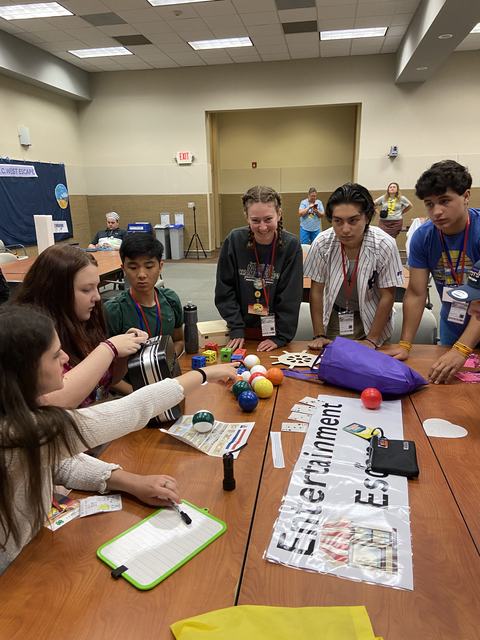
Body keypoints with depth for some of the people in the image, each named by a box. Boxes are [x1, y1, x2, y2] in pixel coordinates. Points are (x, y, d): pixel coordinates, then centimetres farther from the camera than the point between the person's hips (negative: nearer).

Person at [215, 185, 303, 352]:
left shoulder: (291, 245, -14)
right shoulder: (234, 240, -12)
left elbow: (290, 297, -12)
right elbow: (225, 290, -6)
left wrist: (280, 336, -15)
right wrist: (236, 329, -11)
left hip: (275, 332, -1)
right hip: (243, 332, 1)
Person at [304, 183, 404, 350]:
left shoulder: (384, 245, -21)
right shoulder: (322, 243, -17)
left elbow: (387, 296, -13)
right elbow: (317, 291, -8)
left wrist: (372, 340, -14)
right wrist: (319, 335, -10)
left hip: (370, 320, 0)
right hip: (332, 319, 1)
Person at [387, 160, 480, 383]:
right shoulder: (423, 237, -13)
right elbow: (416, 294, -11)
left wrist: (460, 350, -39)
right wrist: (404, 345, -18)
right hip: (452, 324, 3)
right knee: (449, 383, 18)